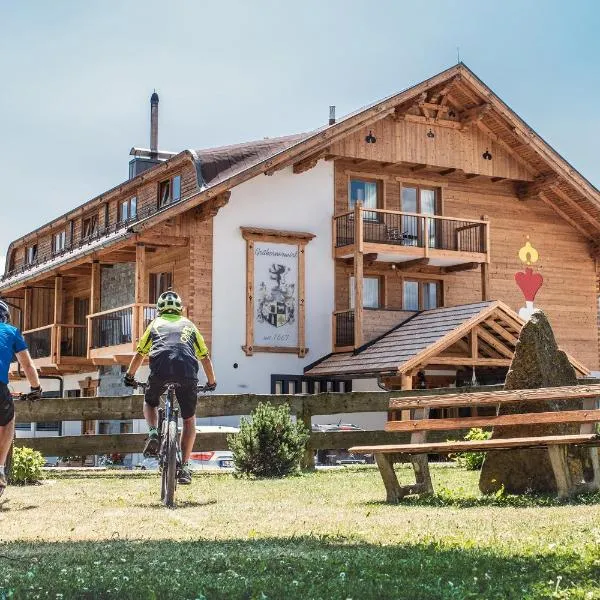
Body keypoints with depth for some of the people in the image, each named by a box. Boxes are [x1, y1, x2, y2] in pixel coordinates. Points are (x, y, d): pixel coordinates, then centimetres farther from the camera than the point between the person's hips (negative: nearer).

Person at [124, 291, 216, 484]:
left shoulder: (155, 324, 28)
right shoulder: (189, 325, 29)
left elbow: (139, 354, 31)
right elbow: (205, 357, 31)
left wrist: (129, 376, 47)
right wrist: (211, 382, 45)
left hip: (160, 369, 0)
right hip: (187, 373, 0)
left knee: (150, 403, 30)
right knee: (189, 419, 17)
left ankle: (153, 432, 2)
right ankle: (184, 467, 10)